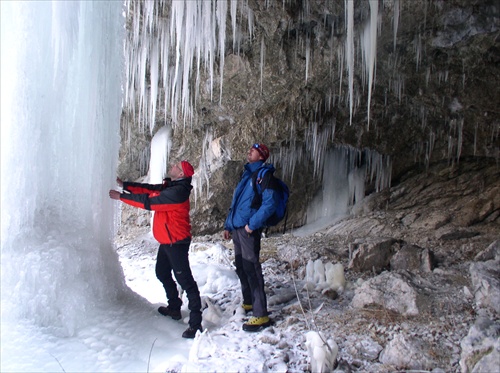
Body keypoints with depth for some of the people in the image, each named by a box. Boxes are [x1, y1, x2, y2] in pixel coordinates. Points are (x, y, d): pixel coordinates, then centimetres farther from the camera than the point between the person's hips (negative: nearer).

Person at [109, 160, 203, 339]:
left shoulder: (177, 192, -23)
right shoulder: (170, 186, 8)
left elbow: (148, 202, -23)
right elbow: (148, 189, 11)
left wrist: (121, 196, -15)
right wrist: (125, 185, 5)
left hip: (176, 242, -11)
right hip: (167, 240, 11)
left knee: (184, 279, -9)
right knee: (162, 273, 24)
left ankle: (195, 323, -6)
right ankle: (174, 307, 40)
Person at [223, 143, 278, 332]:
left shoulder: (264, 175, -6)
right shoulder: (246, 174, 20)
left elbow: (269, 203, -18)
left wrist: (252, 224, -20)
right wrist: (228, 225, 20)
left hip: (249, 229, -9)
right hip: (237, 227, 9)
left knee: (251, 267, -11)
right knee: (240, 266, 16)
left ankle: (261, 315, -7)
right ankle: (249, 303, 31)